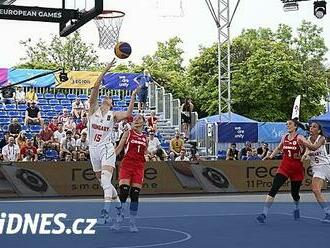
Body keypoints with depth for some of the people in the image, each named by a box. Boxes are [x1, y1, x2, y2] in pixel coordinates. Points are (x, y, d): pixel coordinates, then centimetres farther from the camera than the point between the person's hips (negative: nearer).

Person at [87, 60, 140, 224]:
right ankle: (118, 202, 32)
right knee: (103, 182, 14)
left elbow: (128, 113, -15)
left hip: (107, 149, -3)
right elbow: (95, 87, -6)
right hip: (94, 149, 3)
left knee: (105, 181, -20)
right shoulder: (93, 109, 6)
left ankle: (105, 212, -28)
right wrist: (106, 70, -11)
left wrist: (133, 95, -16)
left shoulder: (113, 115, 4)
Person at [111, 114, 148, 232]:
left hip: (139, 167, 3)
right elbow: (119, 147, -1)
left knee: (135, 195, 1)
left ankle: (132, 222, 6)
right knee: (123, 192, -15)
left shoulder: (145, 138, 15)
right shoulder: (128, 133, 5)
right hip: (127, 164, -3)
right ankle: (119, 218, -4)